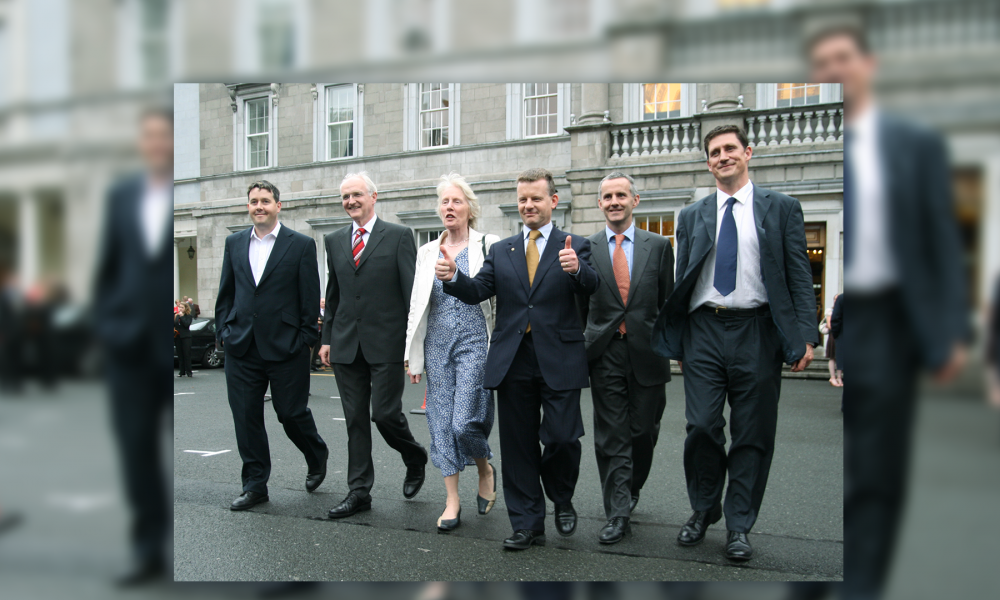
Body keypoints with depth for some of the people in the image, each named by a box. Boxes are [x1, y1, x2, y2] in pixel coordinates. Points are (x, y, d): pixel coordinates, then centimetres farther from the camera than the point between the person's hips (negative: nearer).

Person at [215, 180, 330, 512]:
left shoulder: (301, 245, -2)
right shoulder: (234, 243, 11)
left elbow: (310, 298, -3)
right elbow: (226, 293, 16)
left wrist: (306, 339, -7)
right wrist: (224, 331, 7)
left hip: (286, 347, -4)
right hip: (241, 347, 4)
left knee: (292, 413, 4)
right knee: (246, 417, 6)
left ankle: (317, 457, 33)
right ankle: (255, 485, 19)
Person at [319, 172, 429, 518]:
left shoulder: (398, 236, -1)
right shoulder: (334, 241, 14)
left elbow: (413, 291, -4)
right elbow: (332, 294, 18)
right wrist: (326, 338, 13)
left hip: (386, 343, -4)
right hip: (346, 345, 5)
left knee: (385, 413, -5)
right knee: (355, 420, 8)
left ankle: (415, 459, 25)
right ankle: (359, 491, 17)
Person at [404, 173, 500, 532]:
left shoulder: (489, 245, 0)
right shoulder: (427, 252, 11)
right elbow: (416, 304, 12)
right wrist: (411, 354, 10)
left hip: (474, 342, -4)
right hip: (437, 344, 4)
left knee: (464, 422, -11)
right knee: (442, 422, 5)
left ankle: (486, 470, 21)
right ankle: (452, 501, 16)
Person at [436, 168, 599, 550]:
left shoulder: (575, 246, 3)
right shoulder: (501, 251, 13)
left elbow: (590, 287, -14)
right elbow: (477, 292, 3)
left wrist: (577, 269, -36)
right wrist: (453, 277, -18)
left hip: (559, 360, -3)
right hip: (513, 361, 3)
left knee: (562, 438, -5)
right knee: (518, 445, 9)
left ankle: (562, 500, 27)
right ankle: (528, 524, 22)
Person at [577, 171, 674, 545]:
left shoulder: (659, 246, 6)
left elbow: (667, 301, 7)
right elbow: (580, 305, 7)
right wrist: (584, 345, 4)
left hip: (646, 354, 1)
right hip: (605, 355, -1)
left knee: (644, 433, 10)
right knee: (611, 438, 1)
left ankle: (631, 490, 35)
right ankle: (618, 514, 7)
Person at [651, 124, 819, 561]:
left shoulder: (782, 209, 8)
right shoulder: (692, 216, 14)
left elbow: (799, 276, 3)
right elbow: (681, 280, 13)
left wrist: (807, 335, -7)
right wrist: (676, 342, 7)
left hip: (756, 331, -1)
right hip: (704, 331, 2)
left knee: (753, 435, 4)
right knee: (701, 427, -1)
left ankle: (739, 526, 18)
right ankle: (703, 510, 21)